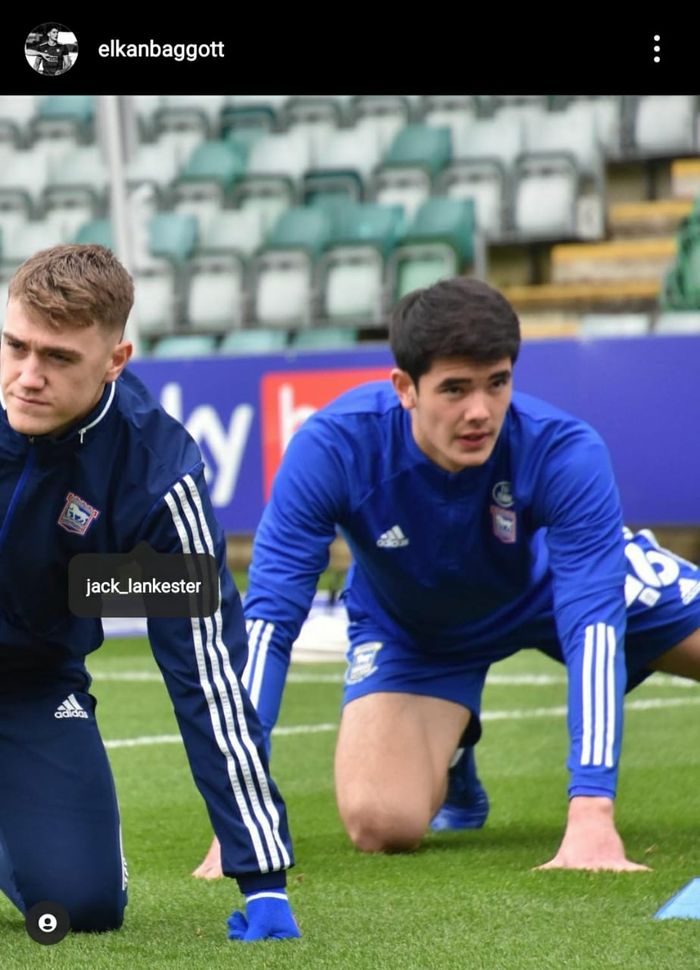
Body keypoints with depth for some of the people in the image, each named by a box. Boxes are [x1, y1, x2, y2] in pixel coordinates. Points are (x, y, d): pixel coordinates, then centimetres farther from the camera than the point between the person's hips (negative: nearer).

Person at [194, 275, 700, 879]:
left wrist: (592, 811, -53)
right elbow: (269, 617, -35)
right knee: (383, 824, -22)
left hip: (550, 585, 1)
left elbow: (593, 623, -42)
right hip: (408, 629, 0)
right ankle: (449, 759, 15)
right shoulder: (332, 449, -36)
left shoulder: (566, 454, -37)